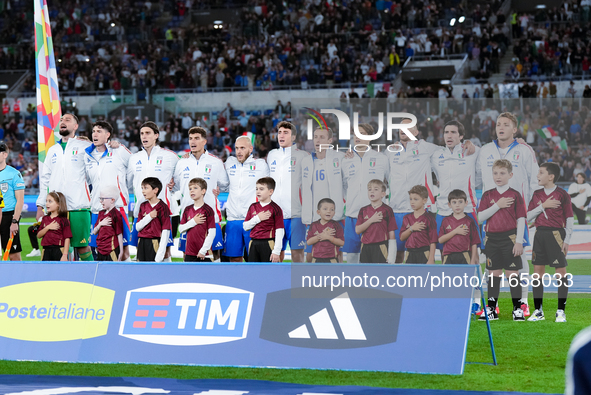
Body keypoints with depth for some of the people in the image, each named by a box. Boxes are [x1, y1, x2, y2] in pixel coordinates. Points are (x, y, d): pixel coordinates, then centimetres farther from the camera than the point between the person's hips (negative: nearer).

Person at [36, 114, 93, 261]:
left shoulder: (84, 146, 6)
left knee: (82, 246, -6)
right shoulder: (53, 150, 20)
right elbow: (44, 178, 20)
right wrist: (40, 206, 14)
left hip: (78, 206, -4)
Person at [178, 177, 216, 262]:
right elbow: (181, 229, 7)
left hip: (204, 253, -5)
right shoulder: (187, 210, 9)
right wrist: (193, 222, -10)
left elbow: (212, 233, -11)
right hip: (190, 253, 5)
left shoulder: (208, 210, -8)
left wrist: (203, 250, -15)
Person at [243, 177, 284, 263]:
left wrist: (276, 251, -13)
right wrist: (257, 218, -8)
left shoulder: (275, 209, -6)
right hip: (254, 245, 6)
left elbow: (280, 231, -8)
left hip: (268, 245, -5)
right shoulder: (253, 207, 10)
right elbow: (245, 226, 10)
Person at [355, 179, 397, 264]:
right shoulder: (364, 210, 11)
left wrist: (391, 257, -8)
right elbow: (357, 230, 2)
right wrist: (371, 220, -12)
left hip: (381, 249, -4)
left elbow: (391, 234, -2)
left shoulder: (387, 210, -1)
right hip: (366, 249, 4)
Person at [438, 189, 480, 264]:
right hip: (449, 256, 2)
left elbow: (474, 243, 3)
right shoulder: (446, 221, 10)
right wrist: (455, 231, -9)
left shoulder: (469, 221, 4)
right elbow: (440, 240, 1)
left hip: (464, 257, -2)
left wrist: (473, 261, -3)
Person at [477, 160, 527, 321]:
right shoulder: (488, 195, 7)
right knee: (494, 274, 8)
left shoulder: (515, 195, -2)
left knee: (512, 273, -2)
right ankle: (491, 309, 13)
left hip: (509, 237, -3)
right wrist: (497, 205, -12)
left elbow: (521, 220, -3)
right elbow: (480, 217, -2)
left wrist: (519, 241, -9)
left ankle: (517, 308, 4)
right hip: (492, 238, 3)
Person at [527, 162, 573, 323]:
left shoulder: (562, 195, -4)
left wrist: (567, 240, -8)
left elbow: (570, 219, -2)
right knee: (537, 271, 4)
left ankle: (561, 311, 3)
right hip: (540, 234, 5)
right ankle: (538, 311, 11)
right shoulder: (537, 195, 9)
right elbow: (528, 216, 5)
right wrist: (543, 206, -9)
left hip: (556, 234, -5)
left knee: (561, 271, -4)